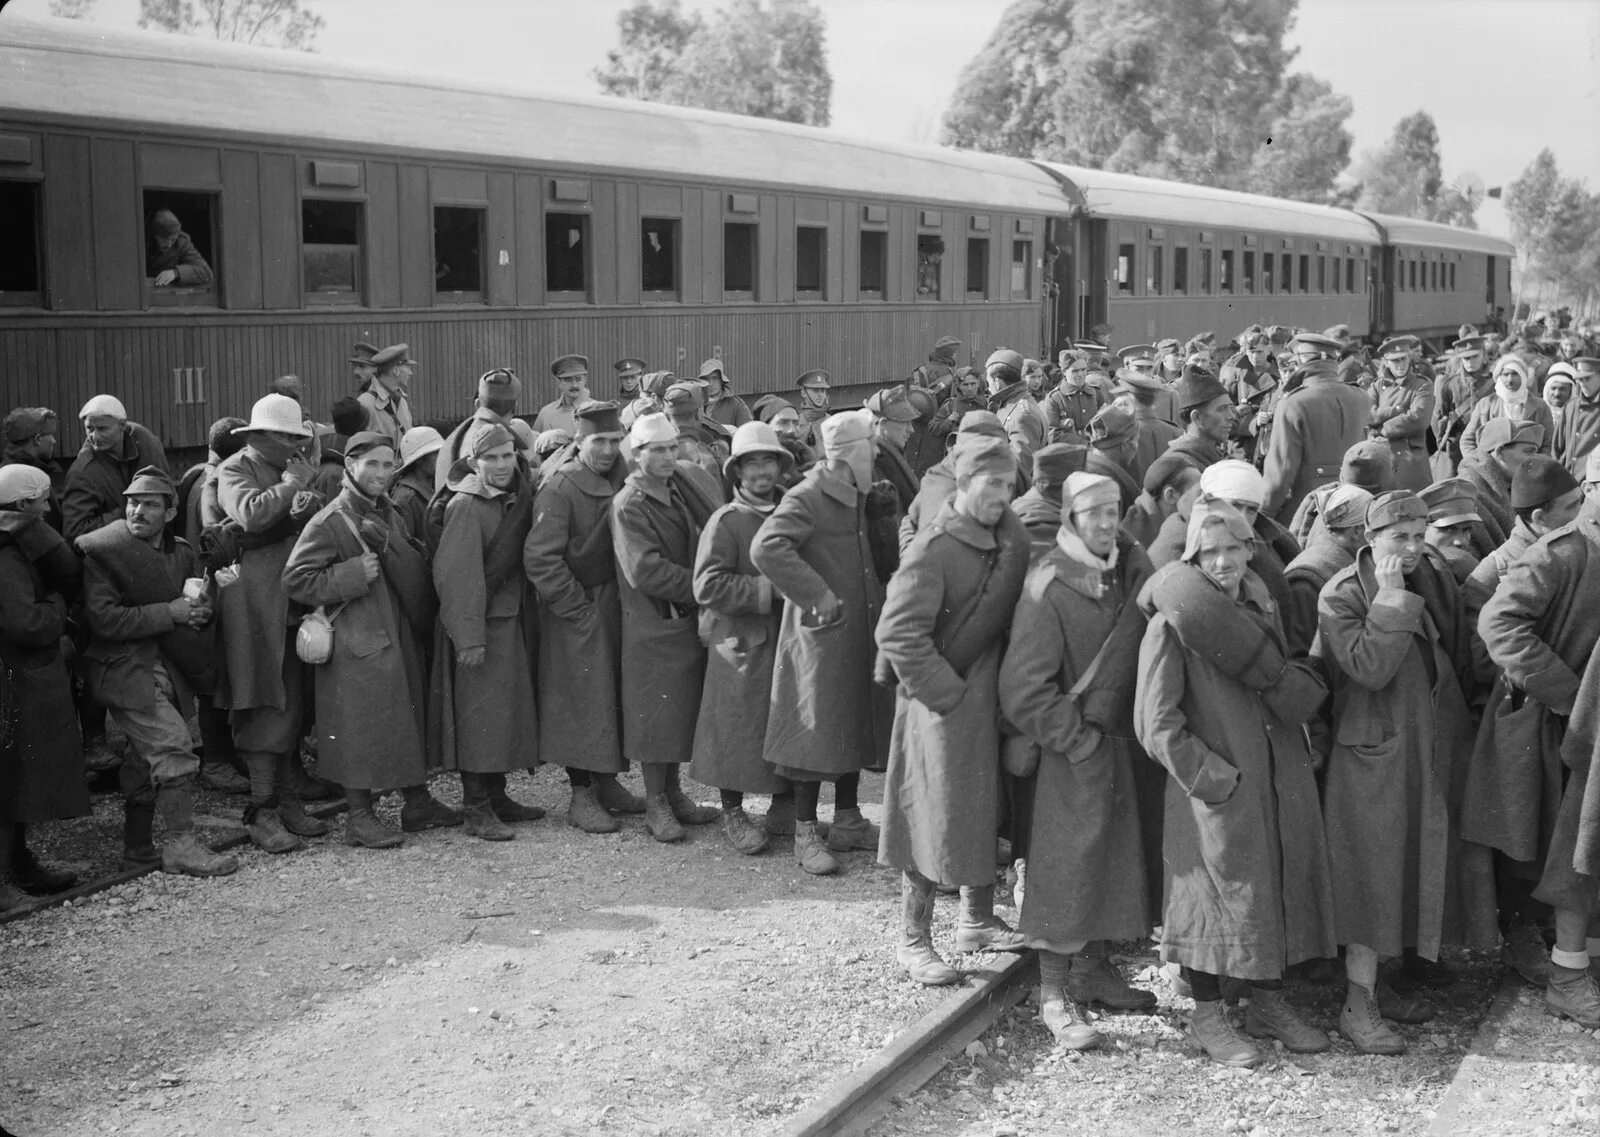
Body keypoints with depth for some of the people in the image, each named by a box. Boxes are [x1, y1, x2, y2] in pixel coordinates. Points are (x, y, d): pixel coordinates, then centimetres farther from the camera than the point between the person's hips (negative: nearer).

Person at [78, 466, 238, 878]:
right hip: (124, 668, -7)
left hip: (168, 668, 7)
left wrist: (199, 608, -11)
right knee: (172, 746, -16)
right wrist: (170, 613, -19)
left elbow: (201, 608, 15)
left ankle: (138, 843, 26)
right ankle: (181, 846, -11)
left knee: (147, 756, 14)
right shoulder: (100, 550, -10)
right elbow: (103, 617, -17)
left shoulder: (180, 552, 11)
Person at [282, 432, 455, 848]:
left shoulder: (392, 515, 13)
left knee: (411, 717, 15)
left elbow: (419, 570, 11)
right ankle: (360, 817, 7)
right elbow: (296, 580, -13)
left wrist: (389, 543, -7)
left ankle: (417, 801, 28)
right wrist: (353, 574, -18)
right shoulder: (330, 521, -9)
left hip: (401, 637, 7)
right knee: (360, 727, -3)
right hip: (356, 645, -7)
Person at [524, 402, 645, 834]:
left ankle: (607, 782, 26)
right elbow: (539, 558, -21)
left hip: (615, 602, 7)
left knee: (615, 694, 14)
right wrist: (578, 609, -17)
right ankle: (581, 796, 5)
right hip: (577, 609, -7)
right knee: (583, 696, -4)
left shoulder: (623, 479, 5)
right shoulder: (559, 489, -17)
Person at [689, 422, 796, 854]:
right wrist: (770, 590, -17)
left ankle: (784, 809, 23)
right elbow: (708, 587, -16)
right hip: (741, 643, -5)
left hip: (789, 638, 5)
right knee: (739, 730, 1)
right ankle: (733, 814, 16)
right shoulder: (726, 521, -8)